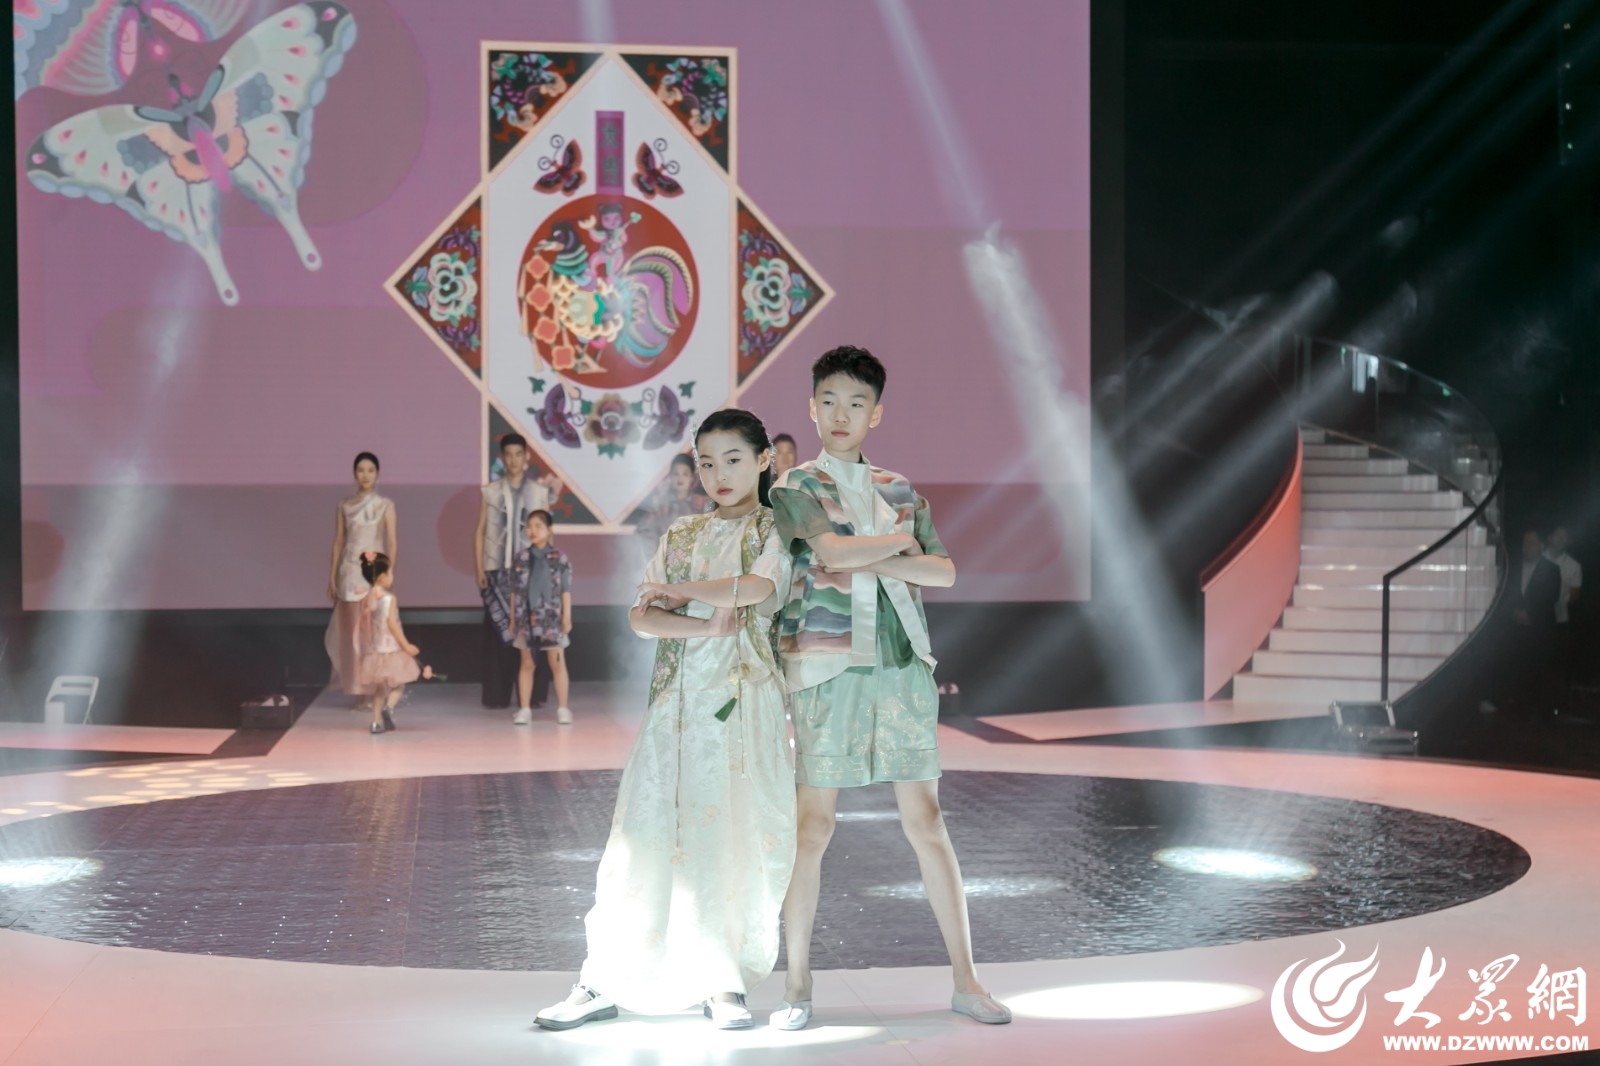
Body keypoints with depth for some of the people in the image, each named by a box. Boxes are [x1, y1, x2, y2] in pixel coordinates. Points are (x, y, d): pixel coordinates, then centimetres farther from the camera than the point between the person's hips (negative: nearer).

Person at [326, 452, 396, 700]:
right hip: (350, 572, 2)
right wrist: (332, 577, 5)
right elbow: (338, 542, 9)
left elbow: (392, 543, -2)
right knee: (352, 632, 1)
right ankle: (360, 691, 6)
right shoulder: (344, 506, 7)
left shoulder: (385, 505, 1)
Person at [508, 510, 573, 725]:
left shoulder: (559, 557, -4)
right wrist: (512, 619, 6)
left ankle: (562, 708, 10)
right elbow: (515, 591, 6)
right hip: (526, 618, 2)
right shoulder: (521, 558, 2)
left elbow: (565, 589, -2)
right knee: (526, 664, 8)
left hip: (552, 619, -2)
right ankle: (525, 709, 13)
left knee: (557, 663, 3)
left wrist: (567, 617, -5)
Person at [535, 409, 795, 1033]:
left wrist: (677, 593, -5)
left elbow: (757, 588, -15)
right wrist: (707, 625, -12)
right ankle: (606, 982, 4)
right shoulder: (681, 536, 16)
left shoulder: (774, 530, 6)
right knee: (646, 830, -2)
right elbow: (641, 617, 4)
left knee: (737, 833, -2)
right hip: (679, 695, 3)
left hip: (744, 697, -2)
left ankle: (725, 983, 10)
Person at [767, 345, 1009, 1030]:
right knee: (813, 824, -2)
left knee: (926, 820, 3)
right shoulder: (795, 489, 4)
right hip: (827, 666, -3)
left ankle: (965, 980, 8)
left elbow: (944, 572, 6)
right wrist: (903, 542, 0)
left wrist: (867, 564, -7)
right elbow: (834, 548, -14)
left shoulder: (900, 490, 17)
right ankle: (797, 985, 8)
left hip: (903, 665, 3)